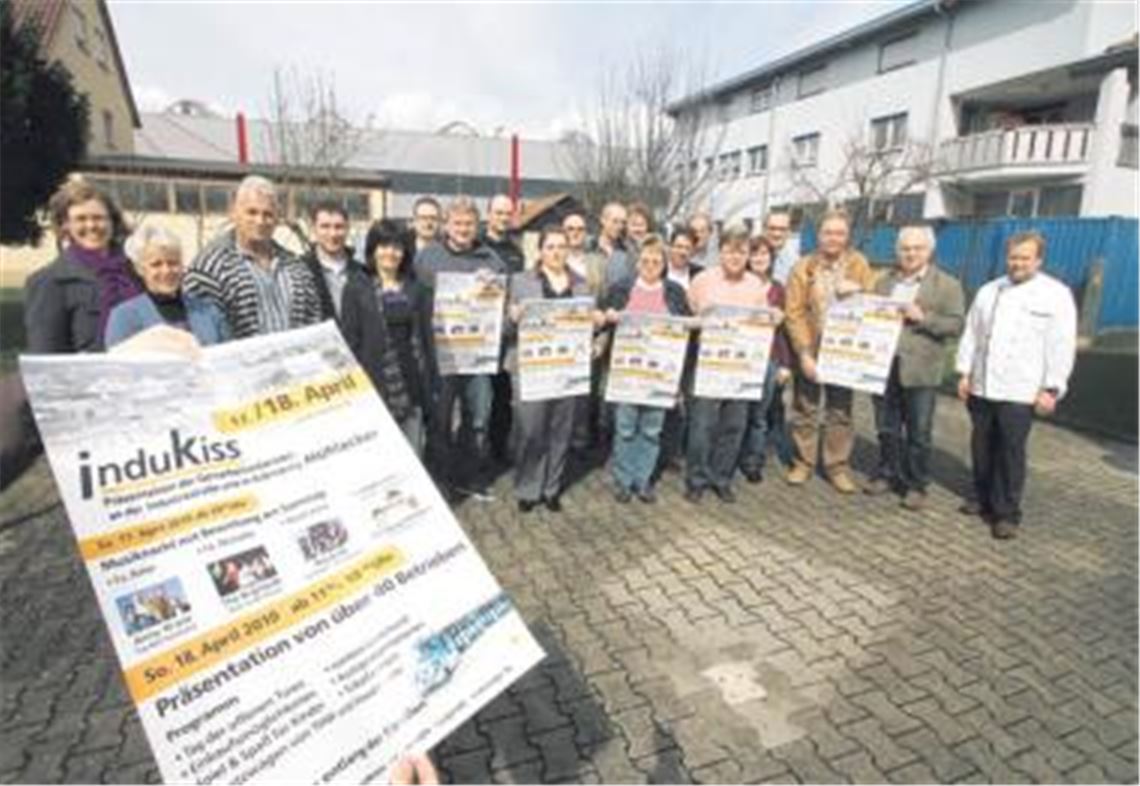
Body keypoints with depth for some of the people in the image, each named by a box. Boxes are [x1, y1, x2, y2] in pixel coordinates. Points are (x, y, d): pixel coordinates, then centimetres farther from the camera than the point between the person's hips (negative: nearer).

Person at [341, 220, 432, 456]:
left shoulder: (414, 288, 11)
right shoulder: (356, 287, 0)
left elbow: (425, 336, 11)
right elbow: (349, 338, -3)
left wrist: (427, 385, 7)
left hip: (411, 384, 3)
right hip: (374, 383, -3)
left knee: (412, 453, 8)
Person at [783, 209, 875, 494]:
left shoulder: (859, 265, 3)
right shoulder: (803, 267, -3)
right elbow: (794, 313, -9)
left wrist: (857, 293, -19)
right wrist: (804, 352, -16)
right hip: (810, 351, -1)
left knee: (840, 412, 8)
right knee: (805, 410, 7)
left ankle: (838, 466, 19)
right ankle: (803, 462, 21)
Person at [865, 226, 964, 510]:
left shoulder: (947, 285, 2)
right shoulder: (883, 282, 14)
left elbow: (955, 325, -5)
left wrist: (923, 318, -18)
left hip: (919, 371, -3)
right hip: (883, 366, 4)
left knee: (918, 433, 4)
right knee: (887, 429, 12)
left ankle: (916, 485, 15)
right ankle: (887, 474, 26)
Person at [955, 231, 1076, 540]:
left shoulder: (1056, 294, -2)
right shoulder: (988, 291, 11)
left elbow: (1062, 345, -6)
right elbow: (971, 333, 11)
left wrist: (1051, 388, -10)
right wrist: (964, 373, 6)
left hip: (1020, 391, -4)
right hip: (981, 386, 4)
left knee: (1011, 452, -2)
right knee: (981, 447, 11)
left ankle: (1007, 513, 7)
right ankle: (983, 499, 26)